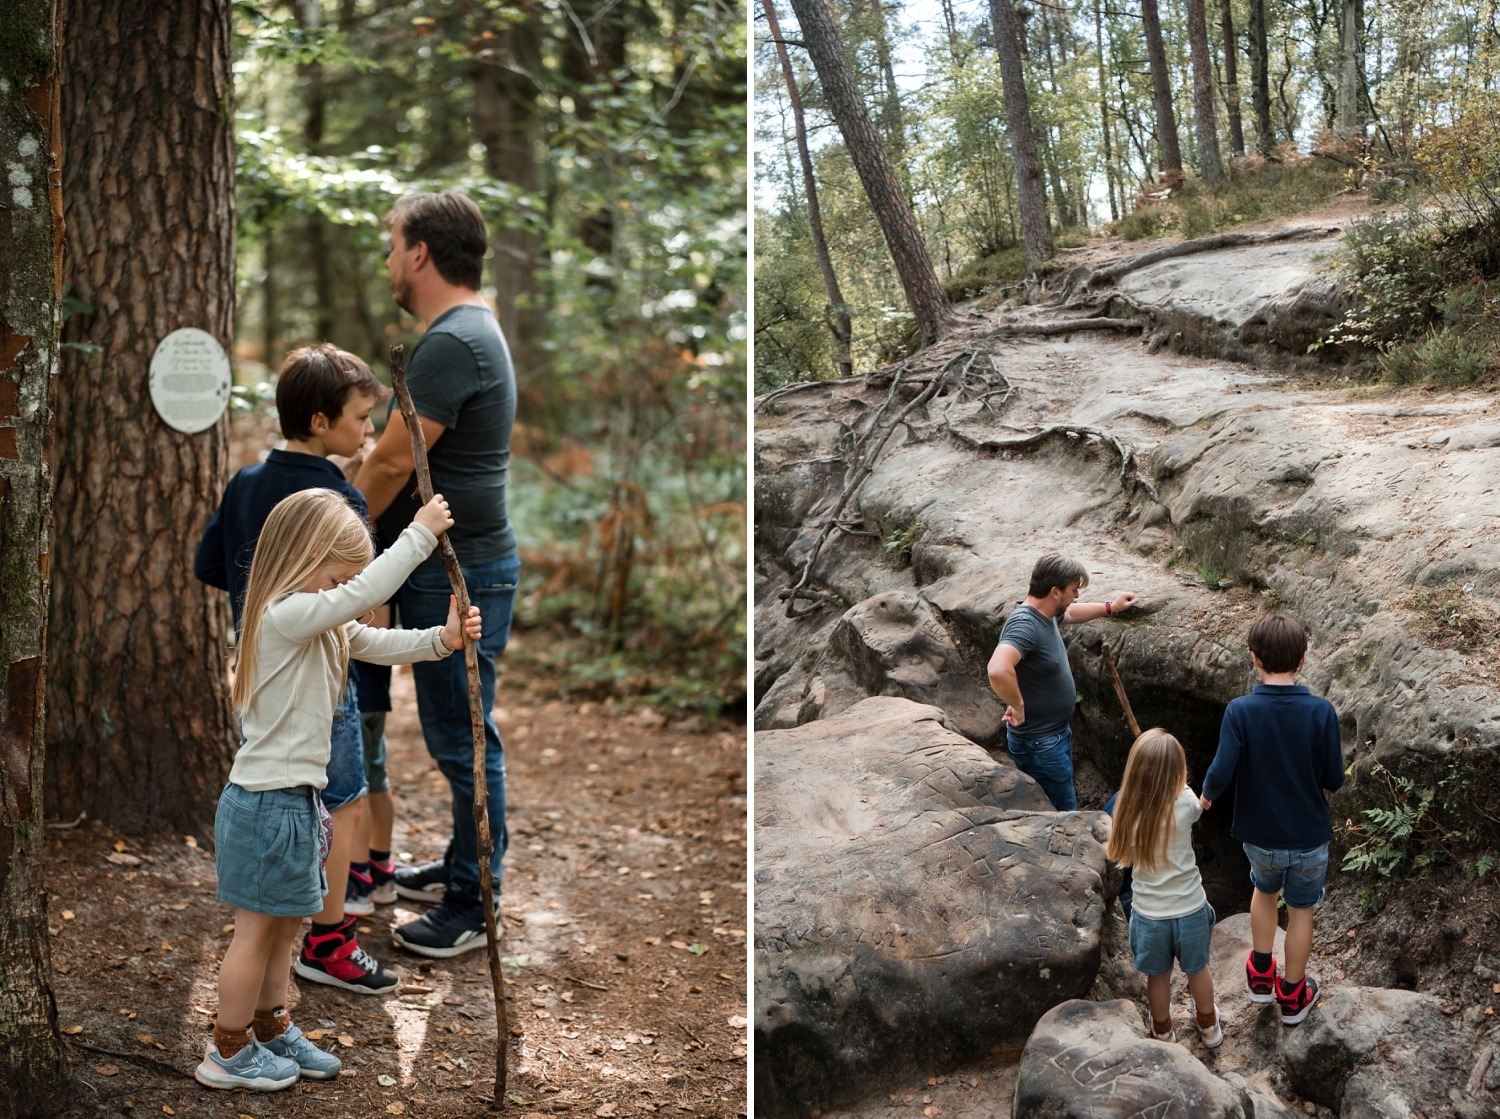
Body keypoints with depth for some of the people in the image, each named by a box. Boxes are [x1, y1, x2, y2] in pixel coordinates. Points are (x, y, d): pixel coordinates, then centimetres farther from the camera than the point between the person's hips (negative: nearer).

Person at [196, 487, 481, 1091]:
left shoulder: (322, 625, 11)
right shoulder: (285, 617, -21)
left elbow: (380, 644, 10)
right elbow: (366, 593, -31)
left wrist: (443, 639, -7)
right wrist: (420, 533, -24)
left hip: (294, 800, 10)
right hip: (267, 803, -10)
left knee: (284, 924, 20)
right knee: (257, 927, 2)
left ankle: (271, 1031, 34)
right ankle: (228, 1052, 15)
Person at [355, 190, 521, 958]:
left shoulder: (454, 342, -20)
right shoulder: (469, 331, 15)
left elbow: (392, 464, -19)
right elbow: (403, 456, 18)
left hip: (459, 573, -11)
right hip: (451, 565, 11)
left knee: (462, 738, -2)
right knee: (455, 731, 19)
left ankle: (476, 905, 7)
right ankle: (463, 867, 32)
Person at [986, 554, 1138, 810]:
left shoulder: (1045, 613, 1)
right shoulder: (1024, 625, -30)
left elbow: (1070, 614, 27)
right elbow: (998, 670, -47)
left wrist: (1110, 608, 33)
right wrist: (1017, 707, -32)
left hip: (1057, 734, 10)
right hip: (1039, 744, -10)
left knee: (1063, 802, 24)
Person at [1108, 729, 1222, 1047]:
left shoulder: (1127, 812, -20)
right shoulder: (1185, 805, -24)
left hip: (1149, 914, 0)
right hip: (1190, 909, 0)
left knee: (1158, 977, 23)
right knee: (1198, 969, 26)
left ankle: (1163, 1031, 46)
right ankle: (1209, 1026, 48)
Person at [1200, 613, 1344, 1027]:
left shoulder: (1240, 711, -21)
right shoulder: (1321, 712, -20)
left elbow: (1221, 773, -25)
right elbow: (1334, 779, -12)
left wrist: (1207, 795, -3)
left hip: (1260, 836, 1)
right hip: (1309, 837, -1)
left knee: (1264, 890, 31)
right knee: (1300, 913, 21)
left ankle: (1260, 976, 42)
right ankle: (1292, 997, 36)